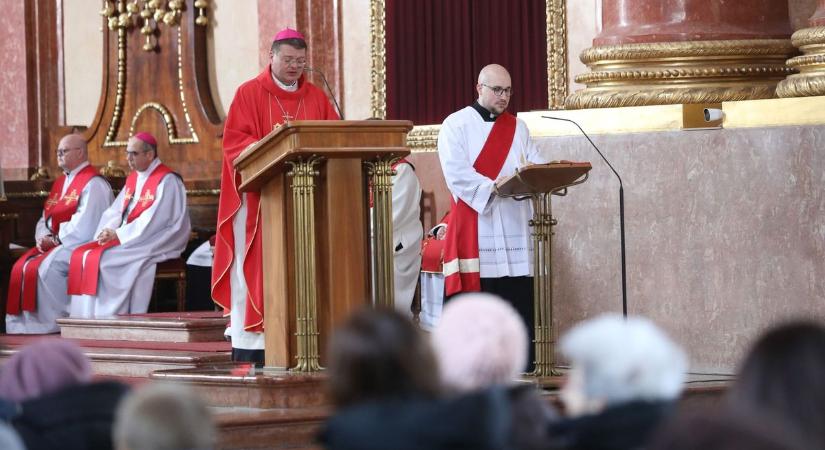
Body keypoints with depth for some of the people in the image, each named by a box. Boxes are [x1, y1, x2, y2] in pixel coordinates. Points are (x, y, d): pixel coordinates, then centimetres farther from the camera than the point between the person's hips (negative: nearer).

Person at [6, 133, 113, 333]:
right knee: (21, 268, -11)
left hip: (81, 246, -9)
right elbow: (45, 219, 20)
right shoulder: (60, 183, 18)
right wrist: (43, 237, -1)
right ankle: (22, 323, -13)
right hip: (57, 245, 9)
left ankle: (50, 324, -20)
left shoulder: (93, 184, -11)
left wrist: (55, 240, -13)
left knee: (48, 267, -29)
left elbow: (84, 226, -20)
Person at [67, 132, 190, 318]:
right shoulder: (132, 179, 16)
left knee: (101, 259, -25)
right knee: (81, 255, -9)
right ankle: (87, 321, -13)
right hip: (129, 239, 8)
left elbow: (153, 221, -19)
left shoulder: (167, 181, -11)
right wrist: (108, 232, -10)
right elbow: (114, 212, 11)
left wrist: (118, 235, -19)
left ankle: (106, 317, -20)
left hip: (152, 245, -8)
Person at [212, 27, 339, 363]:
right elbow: (235, 141, -5)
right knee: (259, 269, -7)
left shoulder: (316, 98, 16)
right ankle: (252, 345, -8)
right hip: (260, 196, -4)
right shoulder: (249, 94, 4)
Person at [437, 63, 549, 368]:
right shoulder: (456, 125, 2)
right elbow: (457, 173, -10)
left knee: (519, 295, -2)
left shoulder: (517, 128, 18)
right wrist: (494, 187, -22)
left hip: (514, 226, 4)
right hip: (474, 226, -4)